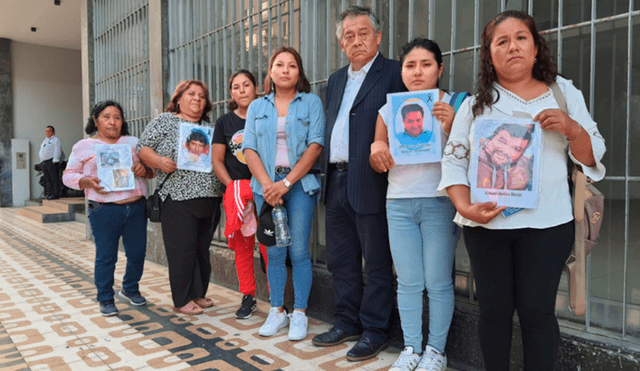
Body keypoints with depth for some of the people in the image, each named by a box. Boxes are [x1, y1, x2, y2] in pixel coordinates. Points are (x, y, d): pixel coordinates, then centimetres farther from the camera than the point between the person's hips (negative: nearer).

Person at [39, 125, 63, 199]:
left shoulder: (55, 140, -1)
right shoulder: (45, 141, 25)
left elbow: (57, 151, -10)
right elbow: (41, 152, 29)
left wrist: (54, 161, -17)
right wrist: (42, 162, 19)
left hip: (52, 162, -8)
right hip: (44, 162, 9)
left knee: (54, 179, -9)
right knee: (47, 179, 8)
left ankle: (55, 194, -10)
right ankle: (48, 193, 12)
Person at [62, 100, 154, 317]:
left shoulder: (133, 142, 14)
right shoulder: (84, 146, 8)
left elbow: (153, 167, 14)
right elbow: (68, 175, 6)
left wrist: (145, 169, -10)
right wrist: (88, 181, -14)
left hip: (136, 207, 3)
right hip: (104, 211, -2)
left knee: (138, 253, 9)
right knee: (106, 257, 3)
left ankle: (131, 289, 32)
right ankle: (106, 300, 20)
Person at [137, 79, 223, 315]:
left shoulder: (210, 127, 18)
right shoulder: (165, 121, 5)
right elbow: (142, 148, 0)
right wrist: (159, 161, -19)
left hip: (209, 198, 5)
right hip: (178, 197, -5)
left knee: (202, 249, 11)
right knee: (182, 249, -2)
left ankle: (199, 294, 24)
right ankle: (182, 300, 11)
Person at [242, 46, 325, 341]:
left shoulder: (311, 102, 5)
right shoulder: (257, 107, 14)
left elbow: (315, 145, -6)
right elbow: (249, 149, 5)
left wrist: (287, 183, -14)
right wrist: (267, 184, -10)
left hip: (300, 183, -2)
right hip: (266, 185, 3)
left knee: (299, 251, -2)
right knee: (274, 252, 7)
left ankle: (299, 314, 10)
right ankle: (277, 311, 18)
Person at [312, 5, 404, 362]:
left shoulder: (394, 73, -4)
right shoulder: (336, 80, 19)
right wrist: (329, 177, 12)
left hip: (370, 183, -7)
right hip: (336, 183, 8)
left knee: (377, 264, 4)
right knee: (341, 261, 16)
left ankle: (374, 331, 19)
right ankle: (348, 322, 31)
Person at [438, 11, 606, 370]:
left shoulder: (564, 93, 7)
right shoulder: (475, 105, 7)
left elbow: (592, 157, 6)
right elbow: (453, 160, 3)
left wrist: (571, 128, -14)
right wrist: (465, 207, -12)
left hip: (547, 223, 0)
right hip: (486, 224, 1)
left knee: (537, 311, 1)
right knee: (494, 309, 8)